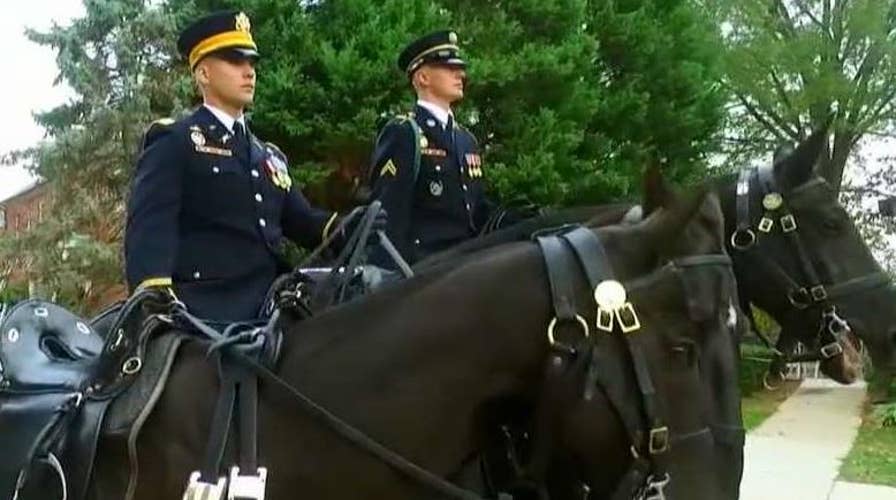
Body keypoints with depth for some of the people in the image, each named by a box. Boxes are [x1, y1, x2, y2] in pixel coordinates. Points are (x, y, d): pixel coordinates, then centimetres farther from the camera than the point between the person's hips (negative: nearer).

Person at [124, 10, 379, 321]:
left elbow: (300, 221, 20)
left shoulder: (270, 156, 24)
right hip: (206, 318, -7)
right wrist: (154, 298, -32)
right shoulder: (173, 143, 1)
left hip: (270, 313, 7)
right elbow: (149, 226, -13)